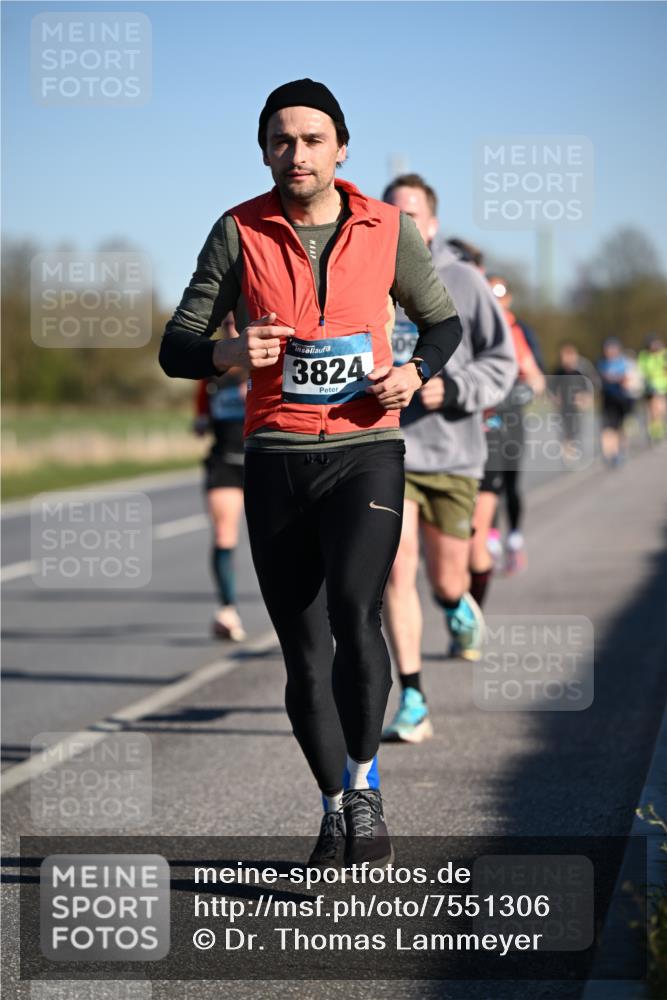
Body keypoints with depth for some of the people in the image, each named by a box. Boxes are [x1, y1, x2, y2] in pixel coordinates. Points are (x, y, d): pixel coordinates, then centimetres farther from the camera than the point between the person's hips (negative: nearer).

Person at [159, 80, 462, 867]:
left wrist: (415, 371, -5)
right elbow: (175, 348, 2)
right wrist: (228, 352, -20)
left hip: (366, 453, -1)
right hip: (277, 457, 1)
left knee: (353, 613, -22)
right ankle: (335, 808, 21)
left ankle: (364, 786, -3)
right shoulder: (239, 233, 1)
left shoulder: (387, 230, 3)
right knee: (304, 654, 4)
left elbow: (444, 322, 16)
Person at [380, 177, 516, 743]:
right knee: (397, 573, -12)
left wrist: (451, 389, -14)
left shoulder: (463, 283, -2)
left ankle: (460, 605, 49)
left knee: (445, 578, 9)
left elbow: (502, 360, 0)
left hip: (452, 452, 0)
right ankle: (413, 703, -7)